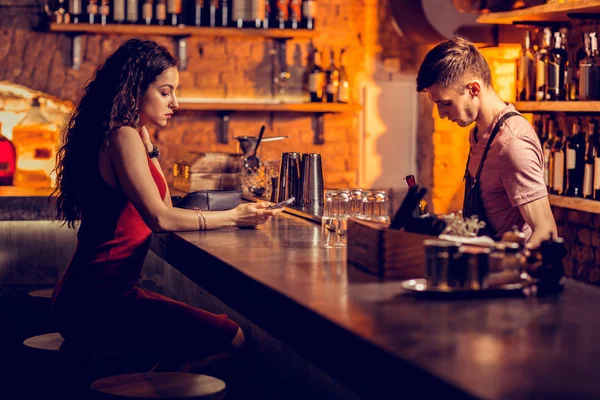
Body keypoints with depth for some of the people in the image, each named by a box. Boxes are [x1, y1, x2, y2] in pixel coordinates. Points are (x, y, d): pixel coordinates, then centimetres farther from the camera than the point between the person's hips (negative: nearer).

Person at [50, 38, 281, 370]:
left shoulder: (130, 136, 18)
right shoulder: (123, 137, -13)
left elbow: (164, 207, 18)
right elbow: (159, 218, -21)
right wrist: (233, 217, -14)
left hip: (90, 295, 11)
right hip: (98, 299, -11)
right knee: (232, 340, -16)